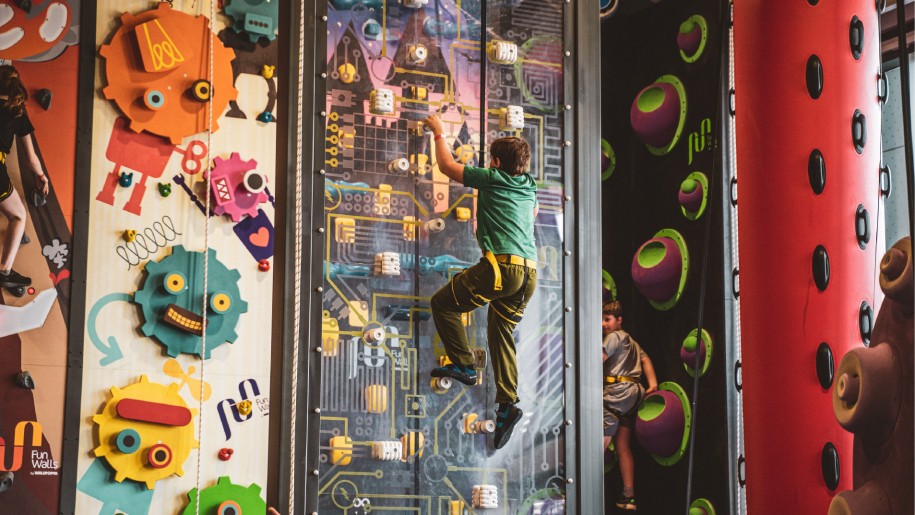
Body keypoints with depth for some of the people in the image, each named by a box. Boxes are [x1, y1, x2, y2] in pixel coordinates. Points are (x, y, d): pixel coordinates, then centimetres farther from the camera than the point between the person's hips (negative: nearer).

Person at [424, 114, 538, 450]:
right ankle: (507, 402, -1)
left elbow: (447, 166, 12)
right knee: (501, 333, 11)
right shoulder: (529, 187, 19)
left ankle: (463, 365, 0)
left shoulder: (492, 179, 1)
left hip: (501, 265, -7)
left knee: (443, 303, 7)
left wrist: (438, 133, 26)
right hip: (530, 271, 7)